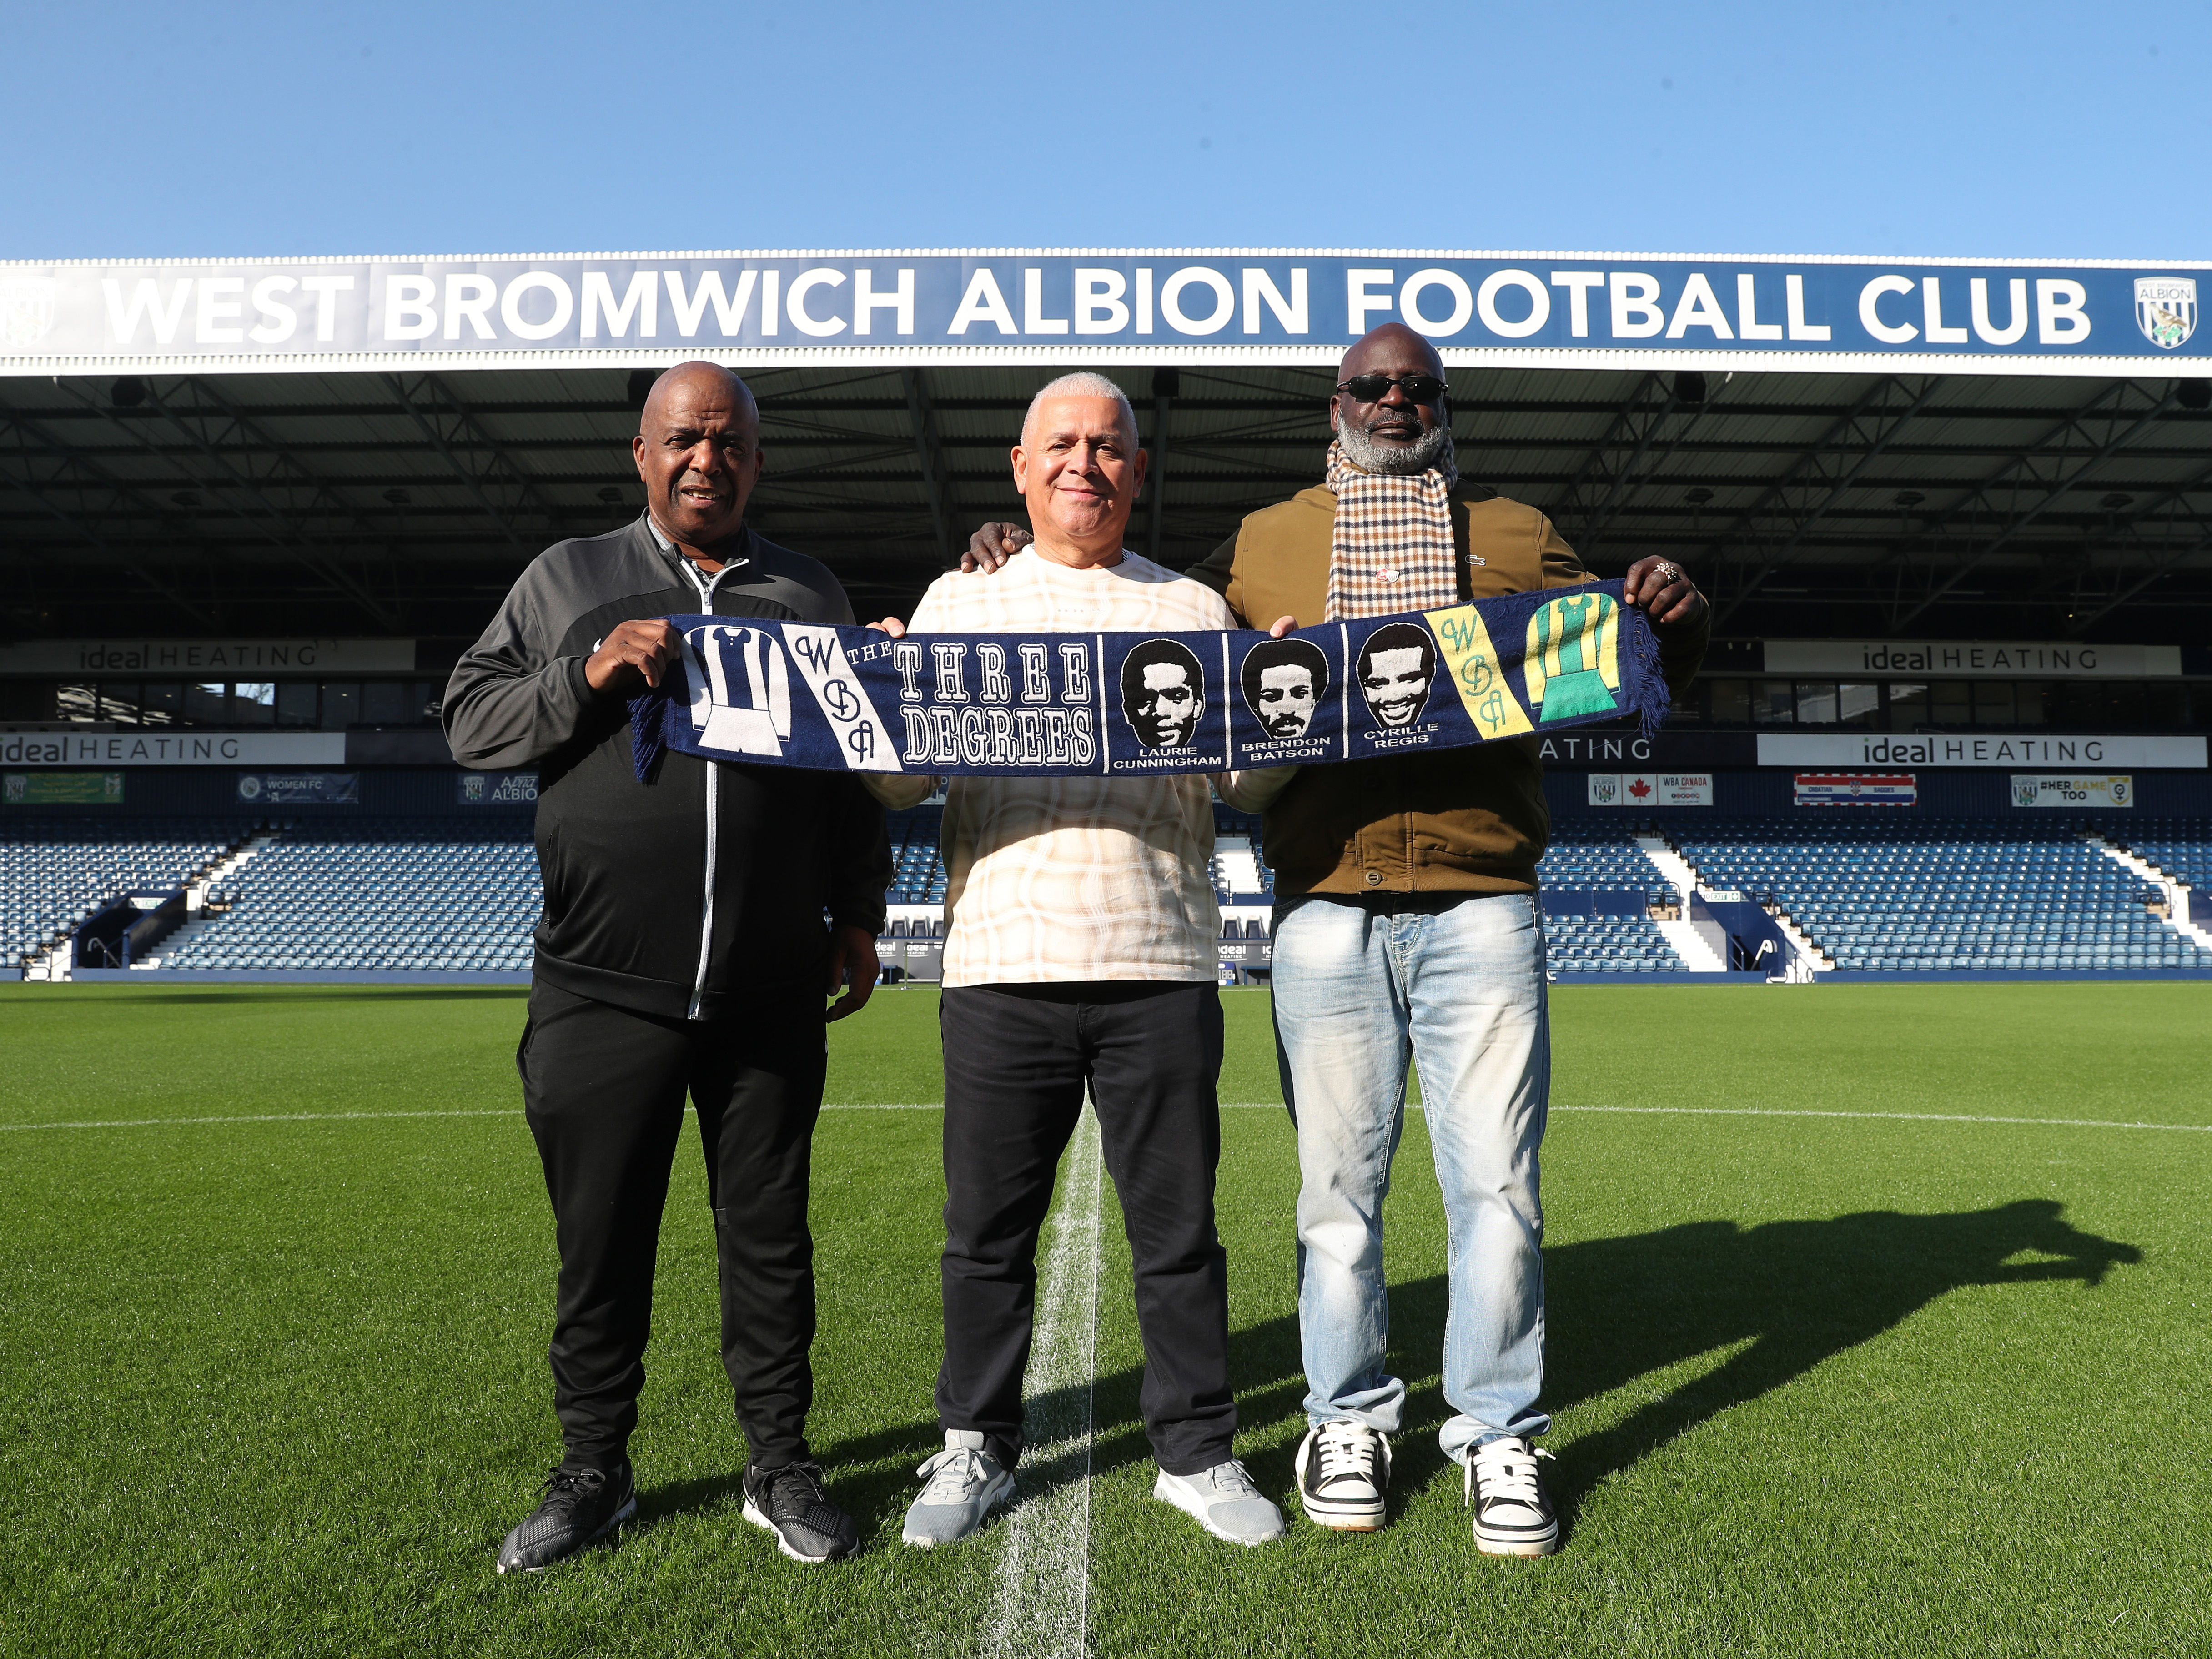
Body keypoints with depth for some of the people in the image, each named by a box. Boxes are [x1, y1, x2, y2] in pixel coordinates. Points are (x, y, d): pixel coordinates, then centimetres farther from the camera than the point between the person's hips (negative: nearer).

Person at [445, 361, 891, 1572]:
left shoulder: (811, 597, 13)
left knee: (769, 1234, 9)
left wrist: (858, 916, 8)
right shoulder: (566, 580, 10)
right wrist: (587, 675, -12)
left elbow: (858, 775, 15)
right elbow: (468, 722, 5)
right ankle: (593, 1472, 27)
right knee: (600, 1241, 9)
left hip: (772, 996, 1)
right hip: (601, 991, 0)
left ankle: (780, 1467, 24)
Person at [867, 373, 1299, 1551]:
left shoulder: (1194, 611, 15)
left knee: (1179, 1230, 7)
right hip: (1002, 967, 0)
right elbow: (898, 783, 7)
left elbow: (1250, 783, 10)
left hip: (1161, 968, 0)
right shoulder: (959, 602, 14)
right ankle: (976, 1450, 25)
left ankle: (1197, 1452, 23)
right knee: (988, 1231, 8)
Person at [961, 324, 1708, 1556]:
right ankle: (1350, 1420, 23)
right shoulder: (1263, 544, 16)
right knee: (1340, 1186, 6)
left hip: (1483, 906, 1)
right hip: (1328, 909, 0)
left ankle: (1500, 1433, 18)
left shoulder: (1519, 536, 17)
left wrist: (1673, 622, -3)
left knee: (1497, 1184, 2)